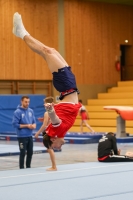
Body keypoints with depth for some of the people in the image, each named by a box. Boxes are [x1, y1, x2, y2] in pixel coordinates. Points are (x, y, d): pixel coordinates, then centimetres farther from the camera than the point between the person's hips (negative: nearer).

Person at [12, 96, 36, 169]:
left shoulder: (31, 111, 6)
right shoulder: (17, 112, -12)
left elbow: (34, 121, 12)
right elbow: (15, 124, -15)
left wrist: (33, 125, -12)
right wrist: (27, 125, -17)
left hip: (30, 136, 6)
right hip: (22, 136, -6)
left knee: (30, 152, 12)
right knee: (23, 153, 0)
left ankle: (28, 167, 25)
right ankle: (21, 168, 10)